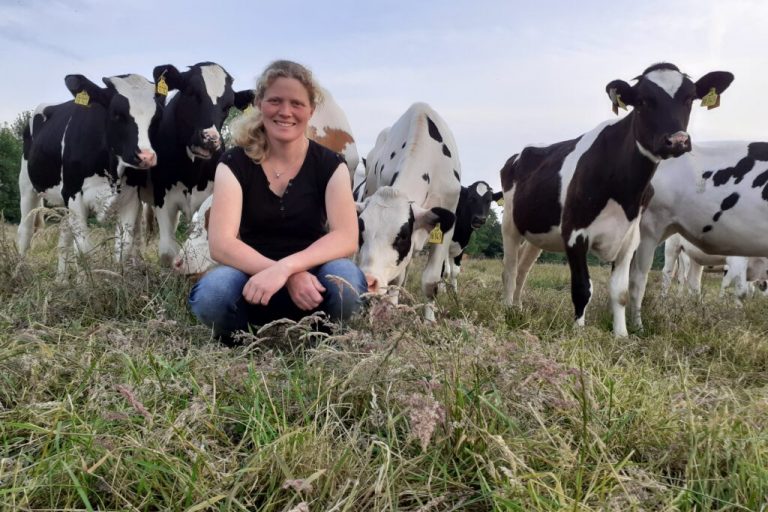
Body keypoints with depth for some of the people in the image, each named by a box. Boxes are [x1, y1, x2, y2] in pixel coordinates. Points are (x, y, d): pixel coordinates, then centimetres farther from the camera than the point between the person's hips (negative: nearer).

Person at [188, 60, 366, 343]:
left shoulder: (330, 165, -3)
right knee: (210, 295, -34)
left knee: (345, 281, -34)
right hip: (252, 279, 0)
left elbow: (346, 237, -17)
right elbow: (221, 243, -17)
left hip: (309, 280, 1)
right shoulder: (234, 163, -5)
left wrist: (285, 267, -34)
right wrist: (290, 276, -31)